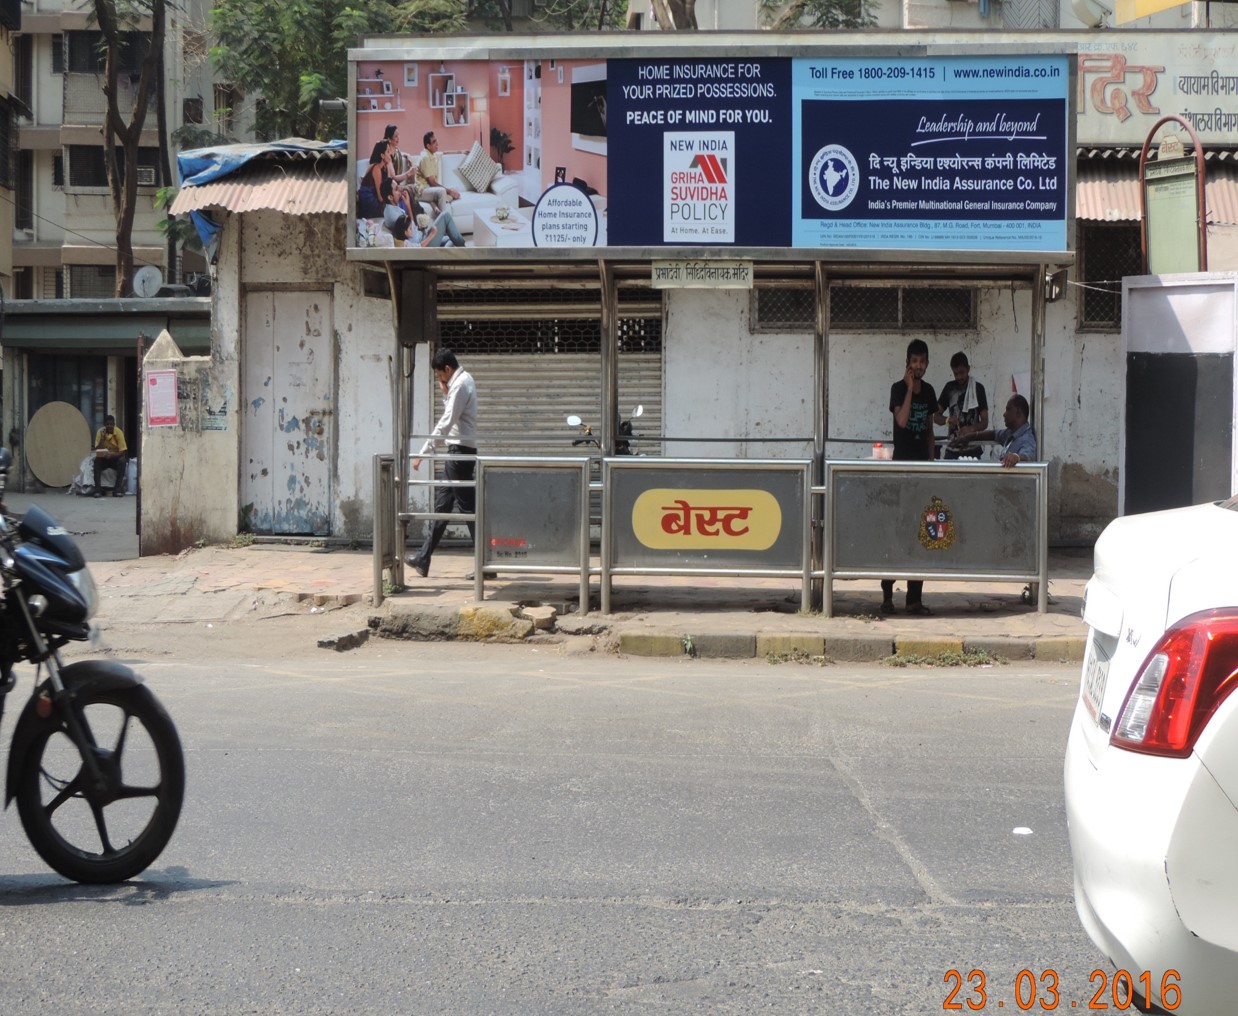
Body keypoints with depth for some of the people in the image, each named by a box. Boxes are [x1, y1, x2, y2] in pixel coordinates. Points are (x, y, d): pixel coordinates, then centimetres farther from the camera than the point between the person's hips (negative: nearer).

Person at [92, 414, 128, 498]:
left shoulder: (119, 432, -15)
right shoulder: (100, 432, -10)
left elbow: (123, 452, -18)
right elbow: (97, 450, -15)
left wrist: (112, 455, -36)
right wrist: (102, 437, -27)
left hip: (116, 458, -1)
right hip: (104, 459, 1)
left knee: (122, 461, -32)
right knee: (96, 460, -30)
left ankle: (118, 489, -29)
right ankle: (98, 489, -30)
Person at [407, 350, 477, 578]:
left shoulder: (460, 385, -16)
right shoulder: (463, 380, 15)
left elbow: (446, 423, -21)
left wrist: (423, 452, -21)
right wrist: (445, 392, 4)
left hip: (460, 451, -10)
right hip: (459, 450, 10)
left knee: (467, 506, -7)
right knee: (442, 504, 12)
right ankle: (424, 558, 17)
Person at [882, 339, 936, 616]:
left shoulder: (929, 391, 12)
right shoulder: (898, 388, -5)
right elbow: (902, 420, -21)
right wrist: (910, 388, -17)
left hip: (922, 463, 5)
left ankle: (915, 597, 7)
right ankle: (887, 595, -2)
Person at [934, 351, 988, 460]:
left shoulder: (978, 388, 1)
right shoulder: (949, 388, 9)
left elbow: (985, 422, -1)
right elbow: (936, 417, 10)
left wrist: (971, 429, -22)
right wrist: (947, 420, -14)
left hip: (972, 451, -2)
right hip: (952, 450, 2)